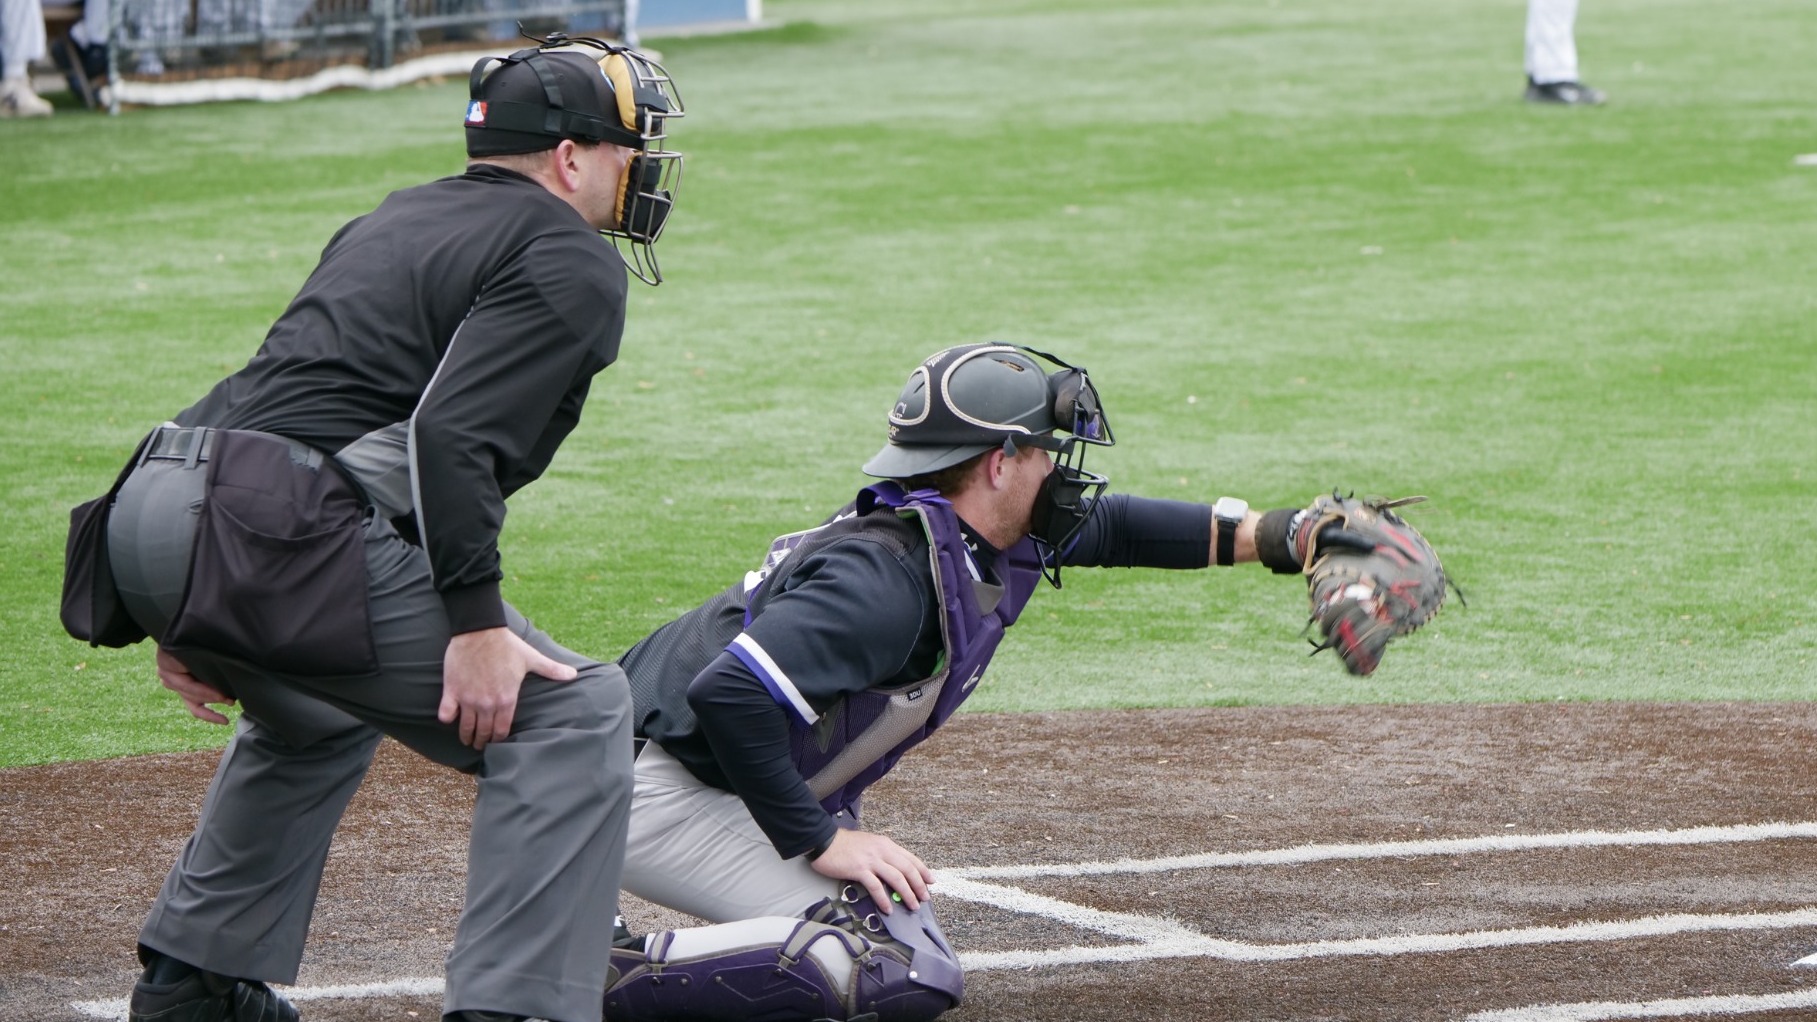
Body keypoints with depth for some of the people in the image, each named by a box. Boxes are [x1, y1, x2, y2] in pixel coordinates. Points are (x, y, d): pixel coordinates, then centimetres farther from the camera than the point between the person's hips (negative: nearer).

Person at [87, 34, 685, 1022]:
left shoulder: (389, 224, 29)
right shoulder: (572, 262, 2)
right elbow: (452, 431, -15)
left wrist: (193, 614, 26)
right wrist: (474, 622, -19)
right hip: (273, 533, -9)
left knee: (314, 714, 37)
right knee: (569, 710, -4)